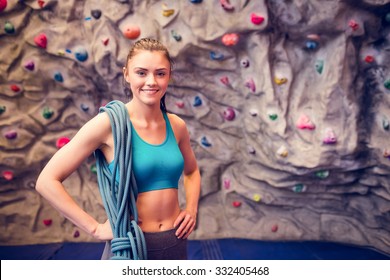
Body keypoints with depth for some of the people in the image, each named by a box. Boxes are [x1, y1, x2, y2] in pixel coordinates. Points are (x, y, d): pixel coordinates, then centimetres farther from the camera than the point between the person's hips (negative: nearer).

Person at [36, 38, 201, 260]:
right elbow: (47, 181, -16)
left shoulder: (177, 125, -1)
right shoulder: (109, 123, -15)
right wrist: (96, 228, -15)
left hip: (175, 244, 5)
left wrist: (191, 209, 3)